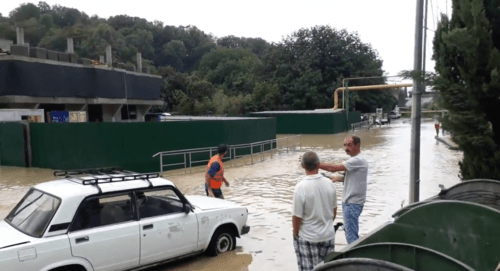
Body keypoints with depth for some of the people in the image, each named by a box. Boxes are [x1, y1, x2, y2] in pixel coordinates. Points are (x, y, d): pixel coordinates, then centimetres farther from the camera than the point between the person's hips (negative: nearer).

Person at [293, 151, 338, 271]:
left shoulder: (301, 187, -22)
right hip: (328, 235, 5)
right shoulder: (329, 183, -6)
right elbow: (334, 210, 7)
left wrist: (295, 234, 0)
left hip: (307, 238, -4)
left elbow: (297, 217, -18)